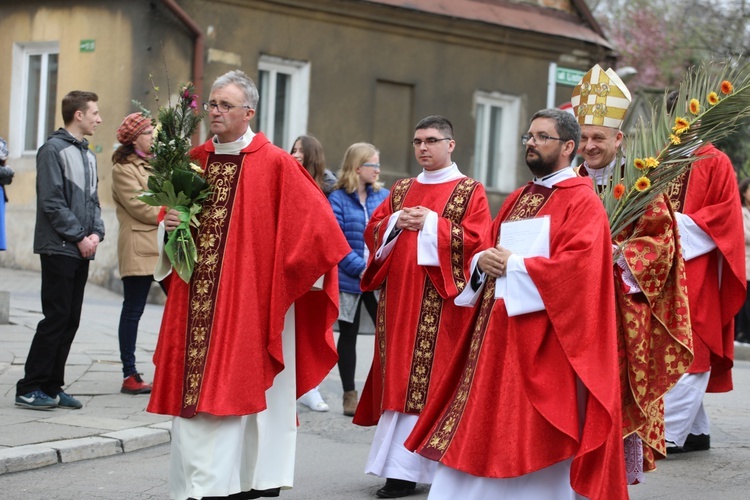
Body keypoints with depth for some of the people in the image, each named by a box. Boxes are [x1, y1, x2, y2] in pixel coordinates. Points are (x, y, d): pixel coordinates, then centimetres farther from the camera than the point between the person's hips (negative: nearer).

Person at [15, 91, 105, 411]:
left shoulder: (88, 155, 18)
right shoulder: (53, 150, -8)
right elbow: (52, 202, -14)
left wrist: (96, 233, 1)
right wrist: (80, 237, -14)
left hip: (82, 252, 8)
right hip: (59, 249, -8)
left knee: (70, 321, 7)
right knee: (56, 318, -9)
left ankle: (52, 387, 12)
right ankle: (30, 389, -4)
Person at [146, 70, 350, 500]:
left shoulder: (275, 164, -7)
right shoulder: (196, 160, 10)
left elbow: (314, 219, -5)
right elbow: (173, 212, 22)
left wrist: (298, 271, -2)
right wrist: (171, 222, 1)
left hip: (251, 297, -5)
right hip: (197, 296, 5)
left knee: (245, 381, -4)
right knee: (193, 382, 4)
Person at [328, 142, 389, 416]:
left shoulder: (384, 196, 7)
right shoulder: (337, 199, -4)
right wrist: (361, 268, -19)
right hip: (348, 279, -2)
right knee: (348, 335, 8)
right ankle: (350, 395, 17)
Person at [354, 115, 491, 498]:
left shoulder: (469, 191, 2)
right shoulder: (401, 190, 18)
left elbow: (477, 239, -9)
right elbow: (373, 231, 14)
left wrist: (432, 224, -15)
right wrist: (396, 223, -6)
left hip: (439, 299, -5)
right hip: (398, 295, 6)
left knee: (425, 378, -10)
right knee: (398, 378, 4)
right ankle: (397, 465, 8)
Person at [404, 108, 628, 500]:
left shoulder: (582, 202, -4)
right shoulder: (517, 200, 20)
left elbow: (578, 265, -17)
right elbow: (486, 248, 22)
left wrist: (514, 265, -14)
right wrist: (483, 261, -2)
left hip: (542, 338, -8)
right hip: (496, 332, 8)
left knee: (535, 442, -5)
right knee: (478, 430, 5)